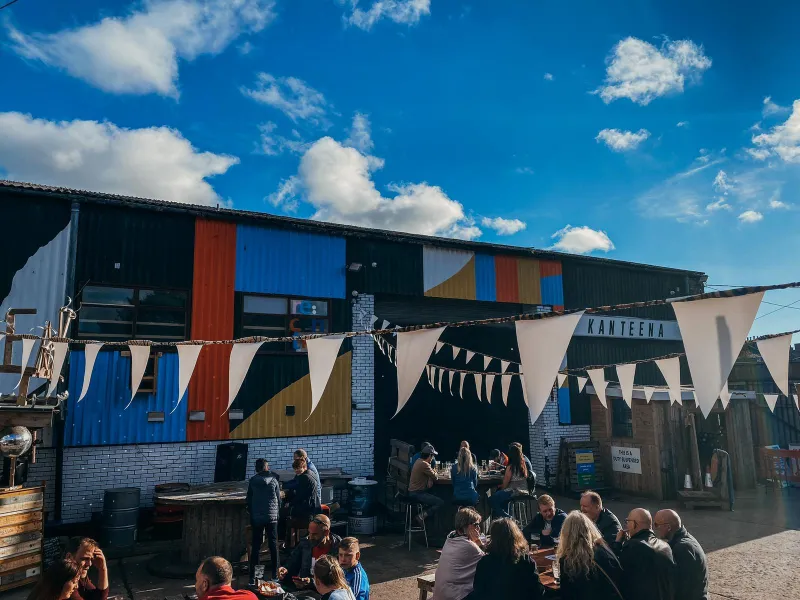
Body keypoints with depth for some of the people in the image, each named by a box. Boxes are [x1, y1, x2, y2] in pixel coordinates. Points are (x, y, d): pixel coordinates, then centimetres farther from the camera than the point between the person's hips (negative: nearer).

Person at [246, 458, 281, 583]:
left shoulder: (252, 481, -1)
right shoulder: (274, 479, -2)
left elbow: (249, 500, 5)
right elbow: (279, 499, 3)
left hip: (256, 518, 0)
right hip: (272, 517, 0)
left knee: (255, 546, 6)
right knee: (273, 545, 8)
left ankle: (252, 577, 4)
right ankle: (275, 574, 11)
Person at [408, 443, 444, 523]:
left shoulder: (419, 461, 12)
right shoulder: (424, 464, -20)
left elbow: (429, 474, 17)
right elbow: (435, 477, -14)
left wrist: (430, 480, -4)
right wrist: (435, 473, 8)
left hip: (413, 492, 10)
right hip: (417, 494, -10)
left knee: (435, 498, 22)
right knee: (440, 502, -12)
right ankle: (422, 516, -9)